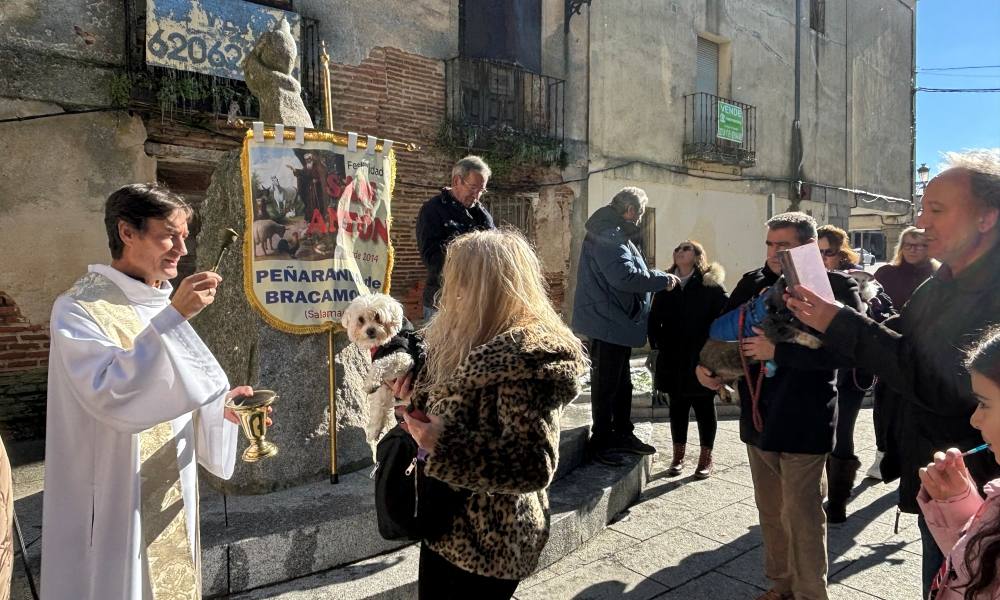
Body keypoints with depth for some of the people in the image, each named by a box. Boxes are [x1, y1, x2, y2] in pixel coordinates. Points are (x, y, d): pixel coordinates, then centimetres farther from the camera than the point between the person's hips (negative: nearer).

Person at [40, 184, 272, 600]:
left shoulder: (163, 306, 8)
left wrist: (219, 404, -3)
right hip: (116, 504, -7)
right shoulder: (79, 309, -14)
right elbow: (109, 395, -29)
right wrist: (173, 318, -31)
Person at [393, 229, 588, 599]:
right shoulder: (474, 342, 5)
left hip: (488, 538, -8)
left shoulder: (524, 355, -24)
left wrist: (445, 444, -32)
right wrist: (415, 399, 2)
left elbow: (534, 465, -29)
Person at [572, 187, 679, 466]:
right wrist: (663, 279, -17)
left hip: (616, 322, 11)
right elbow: (625, 276, -28)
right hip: (608, 324, -11)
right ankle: (600, 443, 10)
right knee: (606, 385, -1)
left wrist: (659, 277, 8)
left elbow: (629, 270, 19)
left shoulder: (613, 233, 16)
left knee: (622, 383, 19)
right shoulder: (607, 235, -18)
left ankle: (622, 434, 31)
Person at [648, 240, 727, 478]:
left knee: (704, 407, 8)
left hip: (702, 359, -4)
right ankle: (678, 456, 24)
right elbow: (655, 317, 11)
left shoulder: (711, 285, -5)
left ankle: (706, 458, 21)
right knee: (677, 406, 12)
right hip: (673, 359, 4)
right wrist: (657, 342, 1)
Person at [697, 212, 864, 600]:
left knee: (801, 517, 4)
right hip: (757, 419, 6)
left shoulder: (835, 287, -10)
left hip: (803, 423, -6)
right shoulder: (752, 282, 6)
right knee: (770, 513, 19)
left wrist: (778, 351, -26)